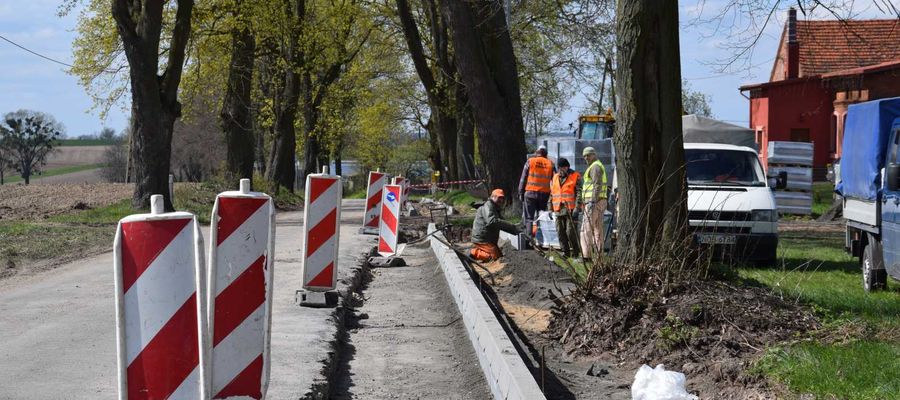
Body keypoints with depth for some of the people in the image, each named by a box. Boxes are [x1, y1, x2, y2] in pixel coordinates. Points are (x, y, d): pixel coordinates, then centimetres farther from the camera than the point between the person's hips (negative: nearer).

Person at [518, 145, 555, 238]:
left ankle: (529, 236, -6)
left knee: (528, 217, 2)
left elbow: (523, 178, 1)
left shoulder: (530, 161, 2)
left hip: (530, 192, -2)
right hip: (545, 194, 2)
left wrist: (521, 193, 5)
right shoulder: (550, 164, 7)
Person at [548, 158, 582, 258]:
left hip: (570, 209, -5)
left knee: (570, 231, -9)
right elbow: (551, 194, 21)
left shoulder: (575, 176, 1)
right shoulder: (555, 178, 17)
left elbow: (579, 193, -6)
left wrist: (577, 207, -15)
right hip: (558, 210, 5)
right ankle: (565, 251, 13)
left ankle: (575, 250, 4)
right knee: (560, 232, 4)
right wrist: (550, 209, 15)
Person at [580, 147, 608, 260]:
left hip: (594, 201, -10)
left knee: (586, 228, -11)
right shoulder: (599, 167, 23)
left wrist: (593, 201, -24)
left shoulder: (595, 167, -10)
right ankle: (599, 255, 7)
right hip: (600, 202, 10)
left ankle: (586, 255, -15)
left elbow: (597, 185, -19)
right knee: (598, 229, 8)